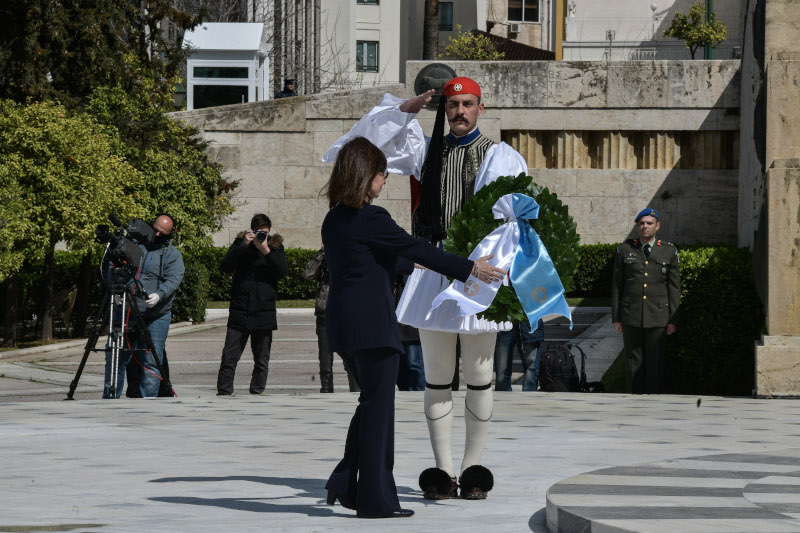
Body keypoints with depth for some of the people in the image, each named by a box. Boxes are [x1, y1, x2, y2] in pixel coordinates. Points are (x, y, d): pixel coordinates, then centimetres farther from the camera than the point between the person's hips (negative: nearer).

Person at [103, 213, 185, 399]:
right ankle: (109, 399, 12)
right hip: (125, 312, 3)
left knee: (151, 362, -5)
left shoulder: (173, 255, 6)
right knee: (115, 357, 2)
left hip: (156, 316, -3)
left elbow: (173, 281, -9)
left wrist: (159, 295, -28)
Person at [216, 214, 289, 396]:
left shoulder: (276, 246, 8)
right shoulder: (240, 243, 6)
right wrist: (244, 245, -15)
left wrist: (266, 250, -16)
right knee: (229, 357, -6)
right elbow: (225, 266, -7)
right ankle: (223, 393, -3)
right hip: (239, 312, -1)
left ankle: (257, 393, 15)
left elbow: (283, 271, -6)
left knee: (261, 360, 7)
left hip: (264, 312, 1)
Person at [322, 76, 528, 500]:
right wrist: (404, 110, 4)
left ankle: (473, 468, 11)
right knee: (436, 377, 3)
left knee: (479, 375, 2)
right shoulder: (426, 151, 13)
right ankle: (442, 470, 8)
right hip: (434, 268, 2)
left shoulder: (501, 157, 5)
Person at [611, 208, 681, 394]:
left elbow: (674, 288, 6)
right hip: (631, 317, 1)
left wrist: (673, 320, 1)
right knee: (634, 361, 2)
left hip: (658, 316, -1)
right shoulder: (624, 250, 7)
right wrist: (616, 317, 5)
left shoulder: (669, 251, 6)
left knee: (655, 361, -1)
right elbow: (617, 286, 9)